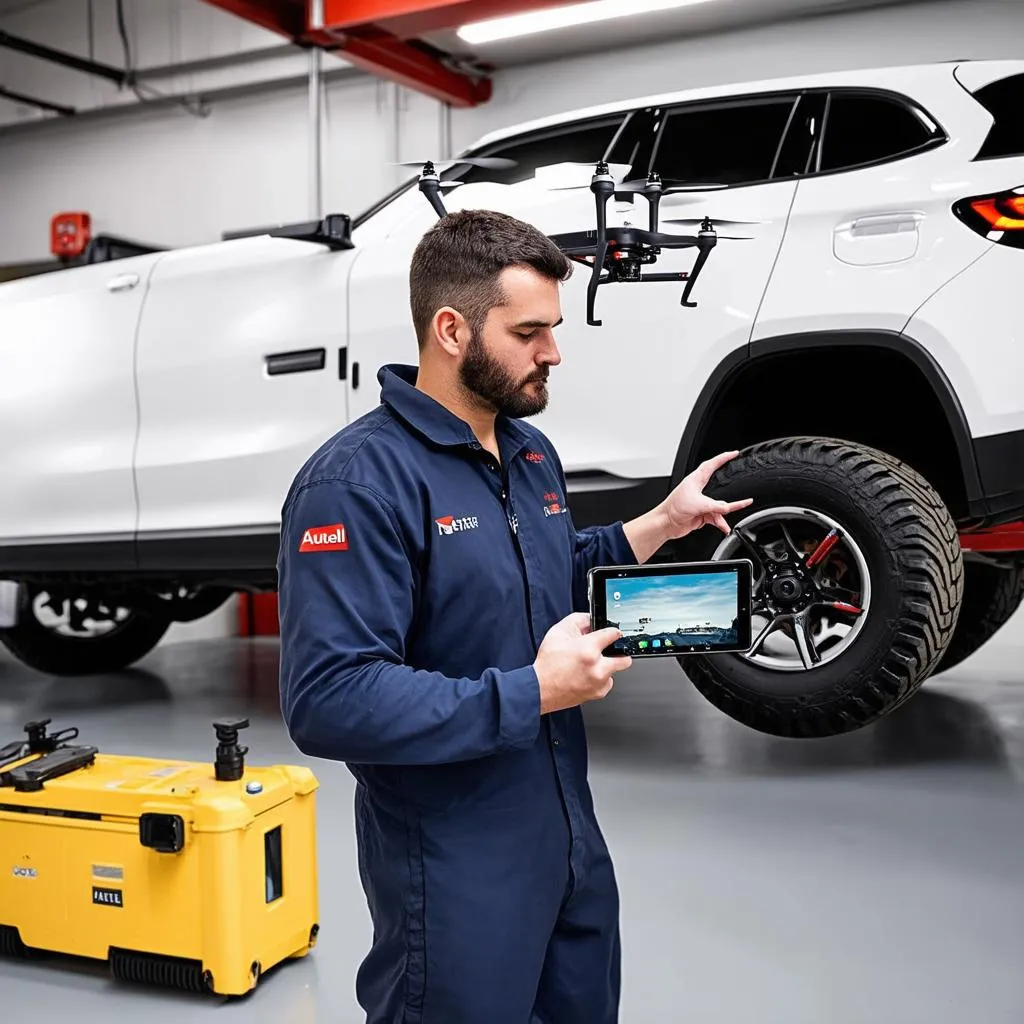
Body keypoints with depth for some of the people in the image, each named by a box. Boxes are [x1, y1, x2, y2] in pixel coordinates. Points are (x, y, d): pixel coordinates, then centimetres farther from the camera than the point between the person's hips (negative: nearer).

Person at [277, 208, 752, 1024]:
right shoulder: (359, 480, -22)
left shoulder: (532, 452, 7)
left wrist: (660, 523, 8)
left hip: (571, 838, 8)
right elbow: (328, 701, -29)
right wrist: (532, 694, -27)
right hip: (454, 871, -8)